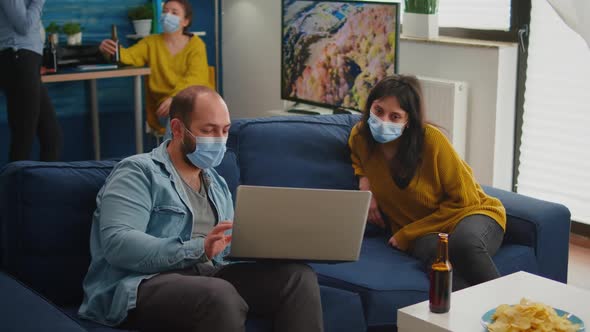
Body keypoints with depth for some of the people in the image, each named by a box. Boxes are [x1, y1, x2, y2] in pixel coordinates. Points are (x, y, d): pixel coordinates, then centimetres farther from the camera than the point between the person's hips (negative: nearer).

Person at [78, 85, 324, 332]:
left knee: (299, 276, -14)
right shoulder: (138, 173, -1)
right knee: (220, 294, -38)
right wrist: (197, 248, -26)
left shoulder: (217, 184, 24)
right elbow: (117, 244, -17)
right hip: (144, 284, -7)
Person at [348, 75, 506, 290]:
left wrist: (407, 234, -11)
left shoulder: (431, 139, -18)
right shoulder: (360, 137, -3)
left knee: (465, 242, -40)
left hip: (467, 214, -2)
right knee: (434, 250, -37)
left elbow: (464, 200, -9)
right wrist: (364, 179, 3)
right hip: (423, 234, 2)